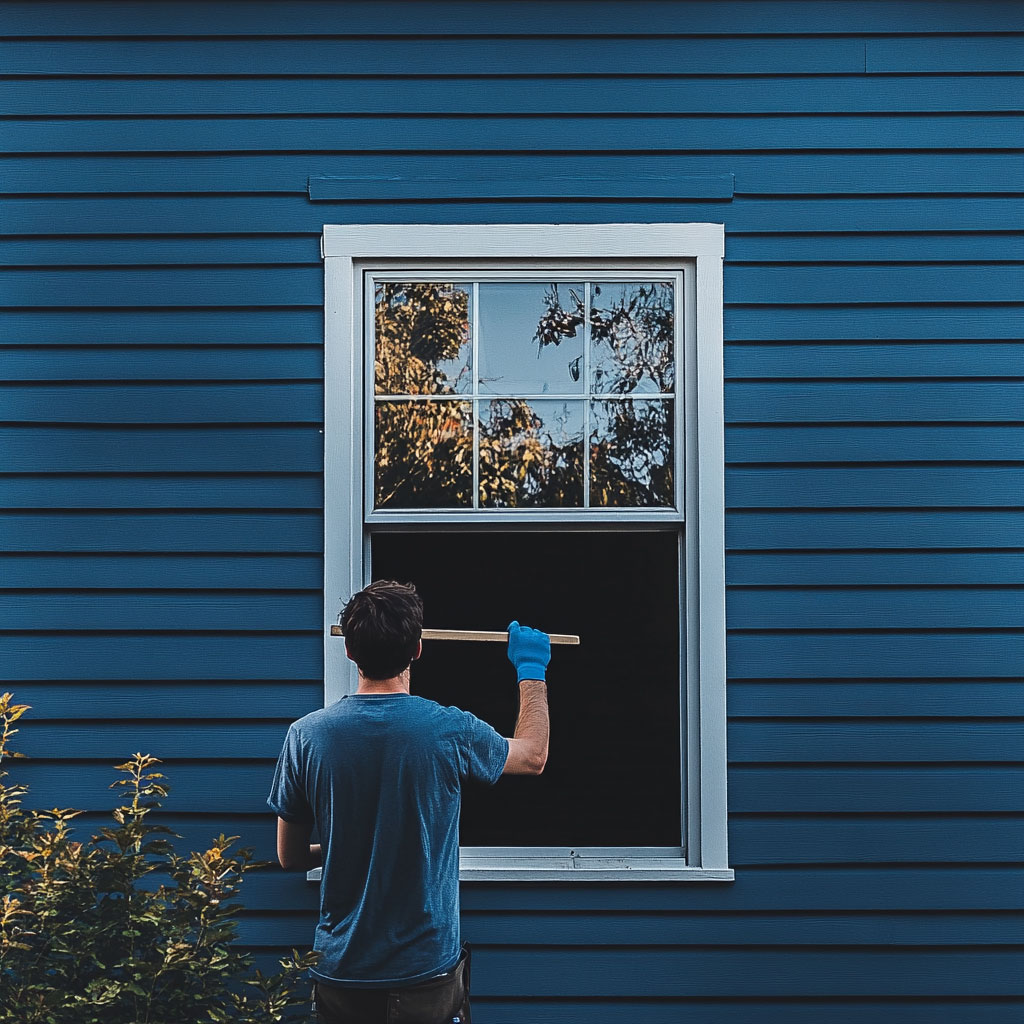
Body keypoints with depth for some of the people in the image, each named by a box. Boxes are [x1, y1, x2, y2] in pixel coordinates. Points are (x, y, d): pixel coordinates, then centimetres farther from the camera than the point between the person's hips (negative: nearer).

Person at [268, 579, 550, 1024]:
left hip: (342, 972, 2)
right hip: (429, 971, -1)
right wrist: (531, 670, 21)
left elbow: (291, 856, 2)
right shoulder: (451, 731, -15)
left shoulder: (305, 735, -11)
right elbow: (532, 756, 7)